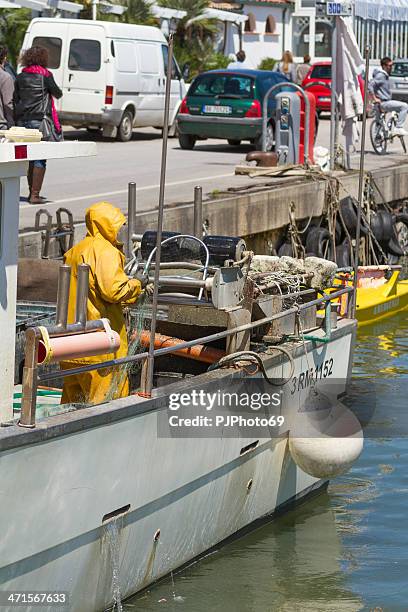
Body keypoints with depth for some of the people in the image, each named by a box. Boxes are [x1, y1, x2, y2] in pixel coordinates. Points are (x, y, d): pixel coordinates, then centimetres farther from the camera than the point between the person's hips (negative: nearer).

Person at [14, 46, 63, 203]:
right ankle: (35, 195, -8)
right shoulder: (45, 75, -5)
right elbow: (58, 94, 3)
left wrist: (16, 121, 13)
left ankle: (32, 192, 20)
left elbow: (15, 100, 10)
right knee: (40, 158, -3)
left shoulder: (20, 77, 9)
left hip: (22, 120, 5)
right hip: (40, 119, -5)